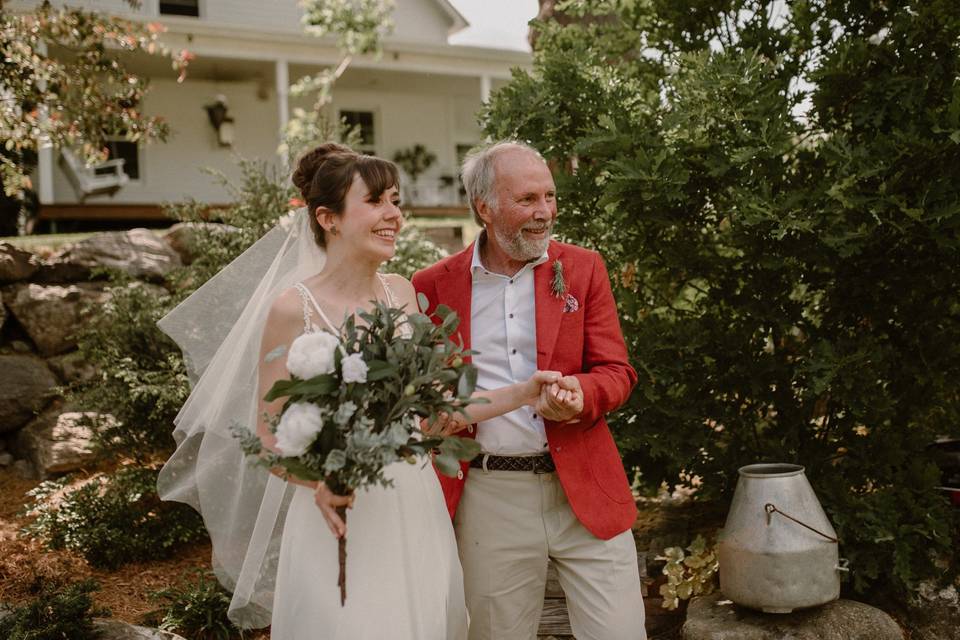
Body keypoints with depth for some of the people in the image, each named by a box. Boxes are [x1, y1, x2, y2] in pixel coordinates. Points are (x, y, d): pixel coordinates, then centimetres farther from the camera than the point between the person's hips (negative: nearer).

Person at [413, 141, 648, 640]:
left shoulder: (583, 268, 3)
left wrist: (581, 393, -20)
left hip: (584, 489, 1)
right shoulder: (434, 285, 1)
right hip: (489, 499, 0)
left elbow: (617, 371, 2)